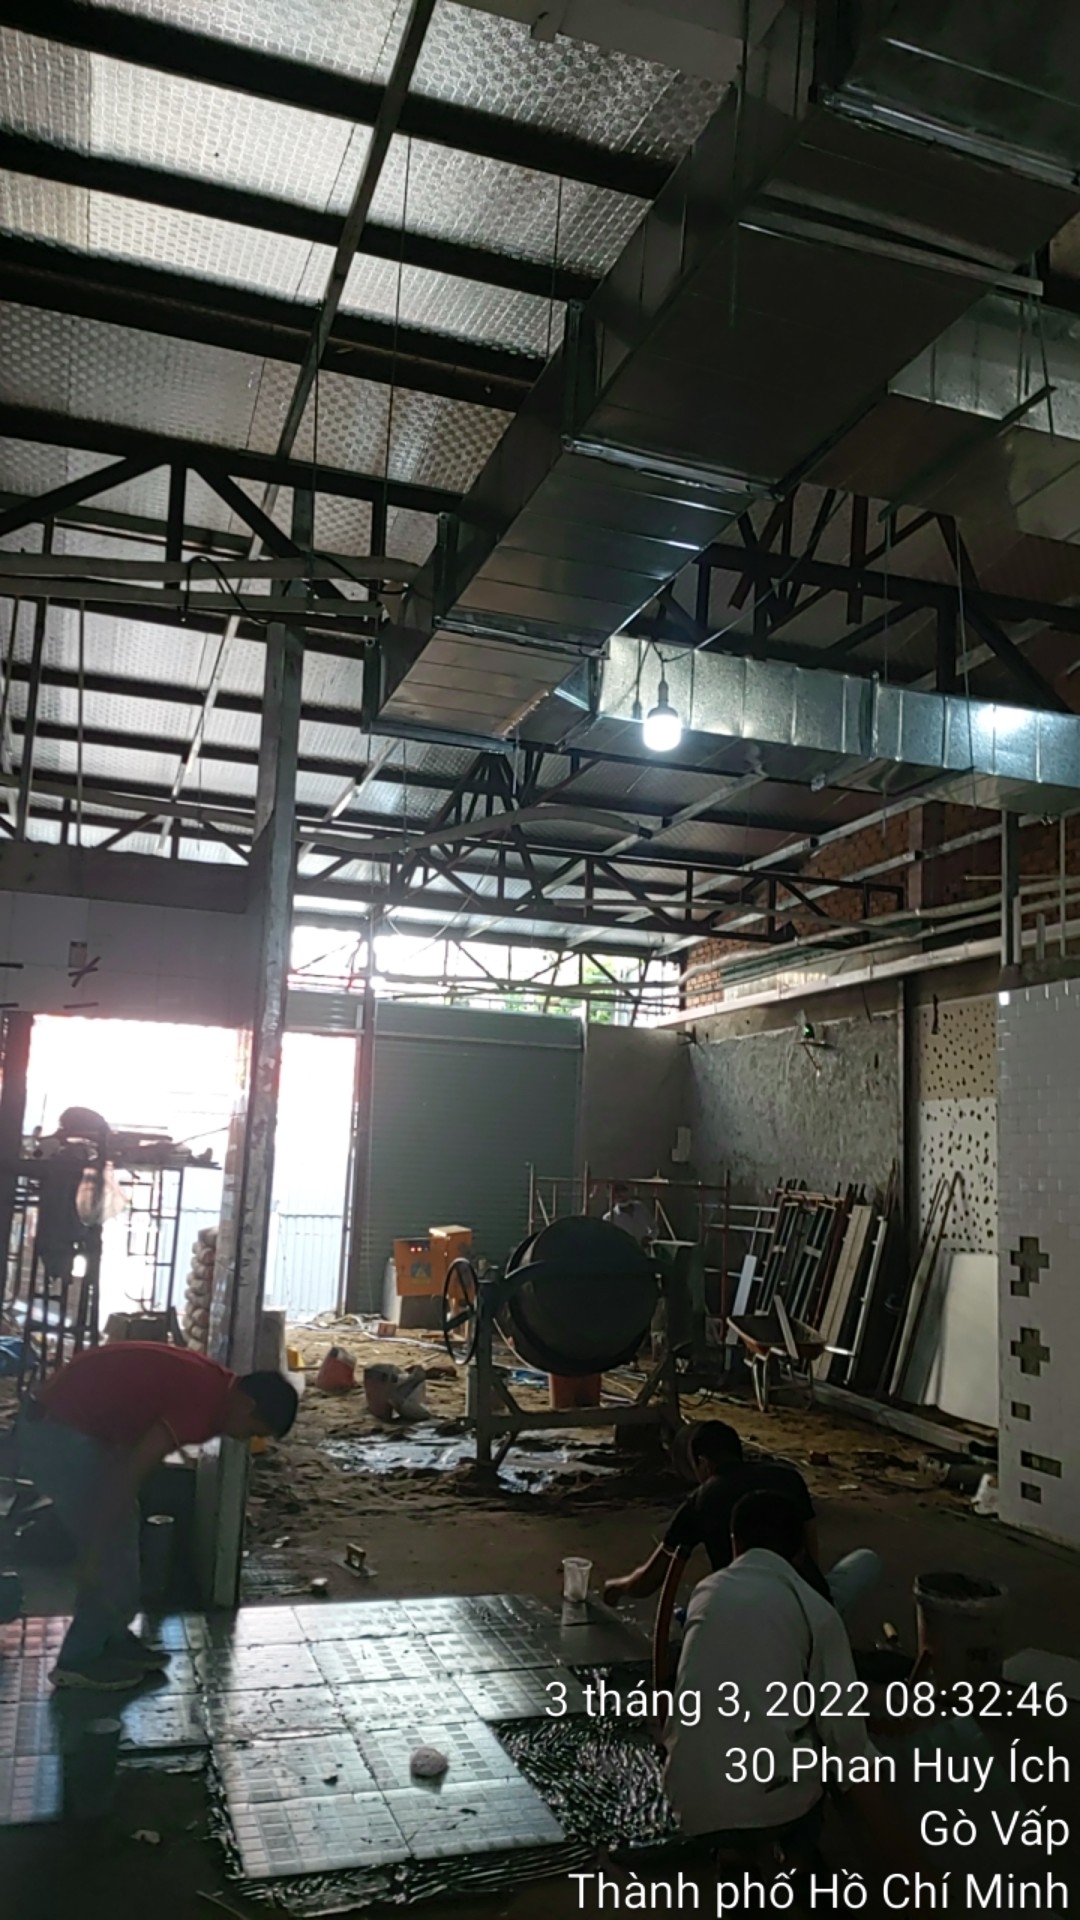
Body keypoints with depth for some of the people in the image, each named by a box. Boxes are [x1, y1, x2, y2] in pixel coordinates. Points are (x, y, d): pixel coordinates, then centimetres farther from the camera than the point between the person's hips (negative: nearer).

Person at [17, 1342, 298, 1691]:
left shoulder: (206, 1384, 9)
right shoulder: (204, 1401, -21)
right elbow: (129, 1475, -23)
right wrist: (95, 1552, -15)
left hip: (66, 1424, 10)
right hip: (58, 1434, -10)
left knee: (119, 1530, 17)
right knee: (111, 1547, 1)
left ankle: (112, 1639, 28)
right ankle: (78, 1661, 15)